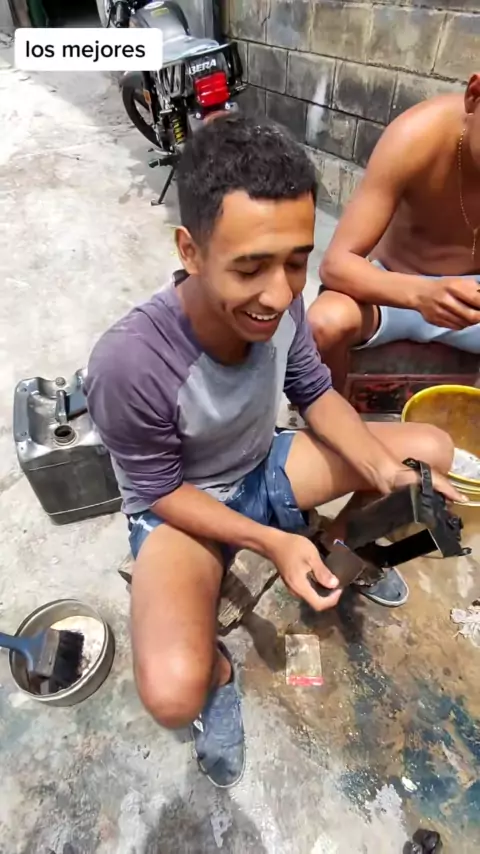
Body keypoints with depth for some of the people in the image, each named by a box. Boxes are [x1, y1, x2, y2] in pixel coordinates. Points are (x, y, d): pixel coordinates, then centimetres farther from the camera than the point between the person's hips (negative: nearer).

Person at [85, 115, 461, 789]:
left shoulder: (278, 303, -19)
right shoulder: (126, 364, -34)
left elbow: (315, 392, -3)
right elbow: (162, 490, -19)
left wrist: (387, 471, -17)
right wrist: (272, 543, -26)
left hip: (265, 466, 5)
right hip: (179, 507, -4)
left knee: (431, 450, -3)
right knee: (173, 693, -28)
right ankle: (218, 665, 10)